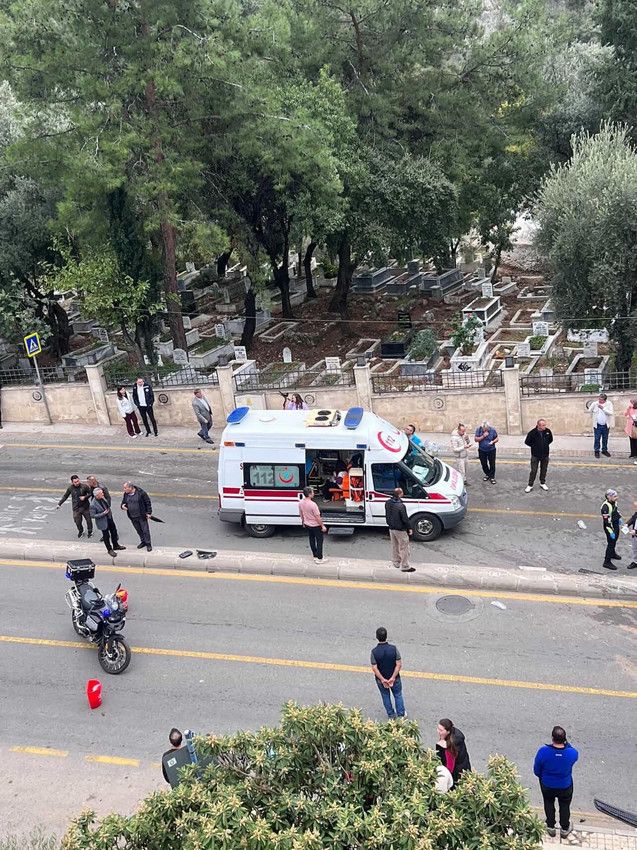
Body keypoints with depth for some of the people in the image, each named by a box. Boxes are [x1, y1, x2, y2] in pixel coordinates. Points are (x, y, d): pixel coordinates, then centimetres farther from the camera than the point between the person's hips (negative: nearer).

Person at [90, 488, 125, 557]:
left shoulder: (102, 498, -8)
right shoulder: (93, 505, -30)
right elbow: (93, 515, -24)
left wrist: (109, 511, 3)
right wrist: (103, 514, -27)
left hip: (109, 518, 7)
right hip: (103, 522, -7)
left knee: (114, 532, 22)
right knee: (106, 536, 11)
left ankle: (115, 545, 44)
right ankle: (110, 550, 31)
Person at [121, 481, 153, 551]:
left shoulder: (141, 492, -16)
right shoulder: (126, 494, -1)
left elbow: (148, 502, -9)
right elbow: (123, 502, 14)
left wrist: (149, 512, -9)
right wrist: (122, 506, -12)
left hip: (141, 516, -5)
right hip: (132, 517, 5)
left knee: (145, 530, 2)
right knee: (138, 530, 17)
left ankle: (148, 544, 15)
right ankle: (143, 542, 35)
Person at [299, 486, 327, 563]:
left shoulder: (300, 503, -9)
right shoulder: (313, 504, -31)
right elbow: (317, 517, -24)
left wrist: (303, 522, 22)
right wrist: (322, 526, -12)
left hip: (307, 525, 7)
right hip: (315, 526, -7)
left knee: (312, 540, 20)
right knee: (319, 541, 8)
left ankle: (315, 556, 32)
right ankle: (319, 558, 14)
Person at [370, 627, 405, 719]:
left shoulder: (374, 652, -20)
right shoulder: (393, 648, -19)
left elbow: (374, 668, -22)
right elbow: (399, 664, -20)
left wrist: (383, 680, -17)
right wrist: (392, 678, -18)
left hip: (381, 679, 0)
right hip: (395, 678, 0)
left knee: (386, 696, 22)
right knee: (398, 695, 22)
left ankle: (391, 715, 35)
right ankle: (401, 714, 30)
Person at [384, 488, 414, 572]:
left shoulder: (388, 503, -4)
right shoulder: (401, 506, -27)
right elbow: (405, 519, -21)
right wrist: (409, 529, -8)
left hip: (391, 528, 8)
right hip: (400, 530, -8)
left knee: (395, 546, 22)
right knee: (404, 548, 4)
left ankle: (396, 562, 34)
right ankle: (404, 566, 9)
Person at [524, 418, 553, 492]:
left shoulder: (548, 431, -5)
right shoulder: (532, 433, -17)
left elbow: (551, 440, 15)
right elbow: (527, 442, -5)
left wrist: (546, 445, 7)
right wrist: (534, 447, 0)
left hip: (545, 455, 3)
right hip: (535, 455, -3)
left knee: (544, 470, 14)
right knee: (533, 471, 0)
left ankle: (542, 483, 29)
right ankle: (530, 485, 9)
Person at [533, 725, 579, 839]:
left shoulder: (543, 751, -33)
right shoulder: (572, 753, -33)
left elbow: (536, 771, -15)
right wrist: (566, 743, -9)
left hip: (547, 785, 0)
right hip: (565, 786, 0)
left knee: (549, 804, 30)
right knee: (565, 806, 29)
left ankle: (550, 827, 47)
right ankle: (565, 829, 49)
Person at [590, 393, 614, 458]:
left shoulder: (609, 404, -7)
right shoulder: (594, 404, -7)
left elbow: (611, 413, -17)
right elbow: (590, 410, 9)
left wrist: (603, 408, -22)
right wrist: (592, 417, 14)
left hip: (606, 425, 1)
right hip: (597, 425, -1)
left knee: (605, 439, 13)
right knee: (597, 439, 1)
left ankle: (604, 450, 28)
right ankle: (596, 451, 14)